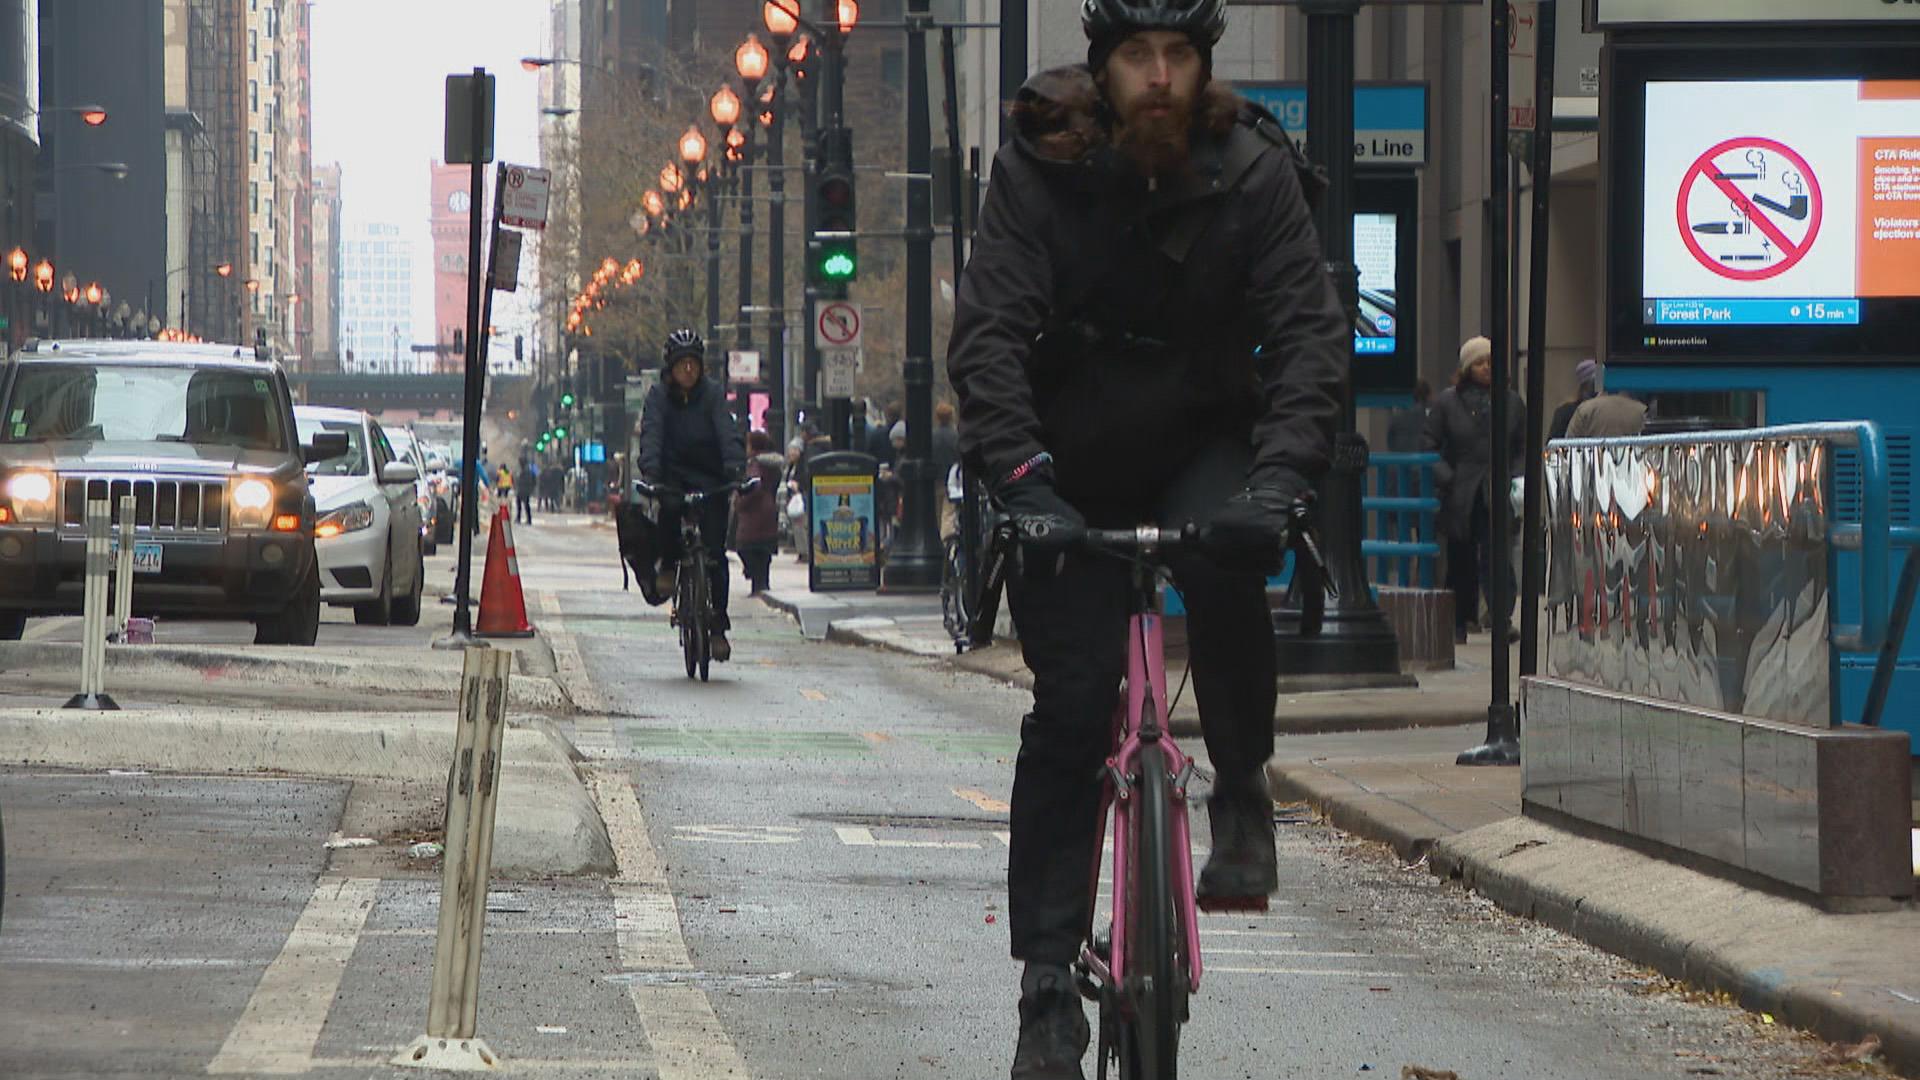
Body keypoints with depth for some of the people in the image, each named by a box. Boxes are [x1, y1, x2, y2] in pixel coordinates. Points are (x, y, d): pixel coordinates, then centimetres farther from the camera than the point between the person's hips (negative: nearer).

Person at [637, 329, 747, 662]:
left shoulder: (712, 395, -3)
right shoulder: (659, 396, -3)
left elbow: (727, 433, -14)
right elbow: (651, 434, -15)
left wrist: (735, 468, -32)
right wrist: (650, 470, -33)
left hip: (708, 477, 0)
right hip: (672, 476, 0)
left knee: (715, 553, -8)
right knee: (669, 508, -35)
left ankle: (718, 627, -1)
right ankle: (668, 564, -6)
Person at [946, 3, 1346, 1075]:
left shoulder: (1253, 170, -13)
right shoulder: (1042, 165, -15)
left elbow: (1310, 331, -18)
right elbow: (989, 332, -22)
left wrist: (1281, 474, -35)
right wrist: (1021, 477, -37)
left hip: (1203, 442, 0)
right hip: (1072, 466, 0)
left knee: (1226, 559, -34)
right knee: (1070, 708, -7)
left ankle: (1243, 796, -12)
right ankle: (1050, 986, -2)